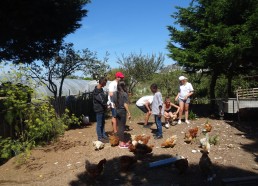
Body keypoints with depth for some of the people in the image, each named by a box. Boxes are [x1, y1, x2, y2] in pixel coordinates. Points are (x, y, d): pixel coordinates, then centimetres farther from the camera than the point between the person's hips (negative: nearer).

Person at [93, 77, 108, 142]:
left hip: (102, 109, 9)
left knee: (103, 123, 17)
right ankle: (100, 137, 12)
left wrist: (105, 105, 0)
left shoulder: (101, 89, 8)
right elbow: (102, 101, -23)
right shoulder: (96, 91, -21)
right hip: (99, 109, -9)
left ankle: (103, 135, 28)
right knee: (99, 124, 2)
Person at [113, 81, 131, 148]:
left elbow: (114, 103, 8)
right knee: (122, 127, 1)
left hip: (117, 111, 6)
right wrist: (129, 113, -11)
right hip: (122, 111, -6)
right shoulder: (124, 94, -13)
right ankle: (122, 143, 8)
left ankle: (121, 141, 23)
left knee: (119, 126, 14)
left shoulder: (115, 93, 5)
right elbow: (125, 104, -15)